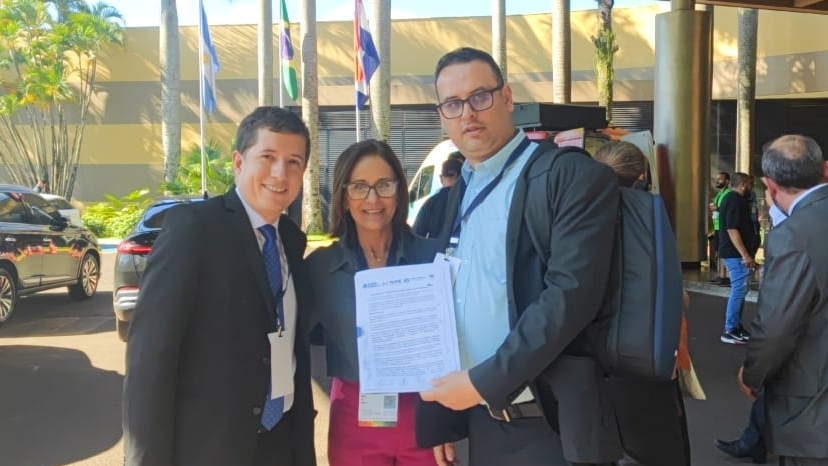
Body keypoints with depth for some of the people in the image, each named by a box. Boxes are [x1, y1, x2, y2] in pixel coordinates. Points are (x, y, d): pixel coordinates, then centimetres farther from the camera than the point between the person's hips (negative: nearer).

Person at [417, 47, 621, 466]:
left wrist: (483, 381, -19)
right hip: (483, 423, 6)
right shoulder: (462, 190, 11)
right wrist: (439, 417, 10)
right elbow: (447, 308, 12)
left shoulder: (574, 176, -11)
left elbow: (571, 296, -21)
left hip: (550, 426, -6)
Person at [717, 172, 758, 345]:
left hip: (733, 253, 11)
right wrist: (745, 255, -26)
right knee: (738, 290, -9)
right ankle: (729, 331, -7)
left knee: (739, 290, 15)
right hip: (737, 254, -11)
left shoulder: (730, 199, 16)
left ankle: (736, 326, 21)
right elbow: (732, 230, -25)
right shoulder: (735, 201, -17)